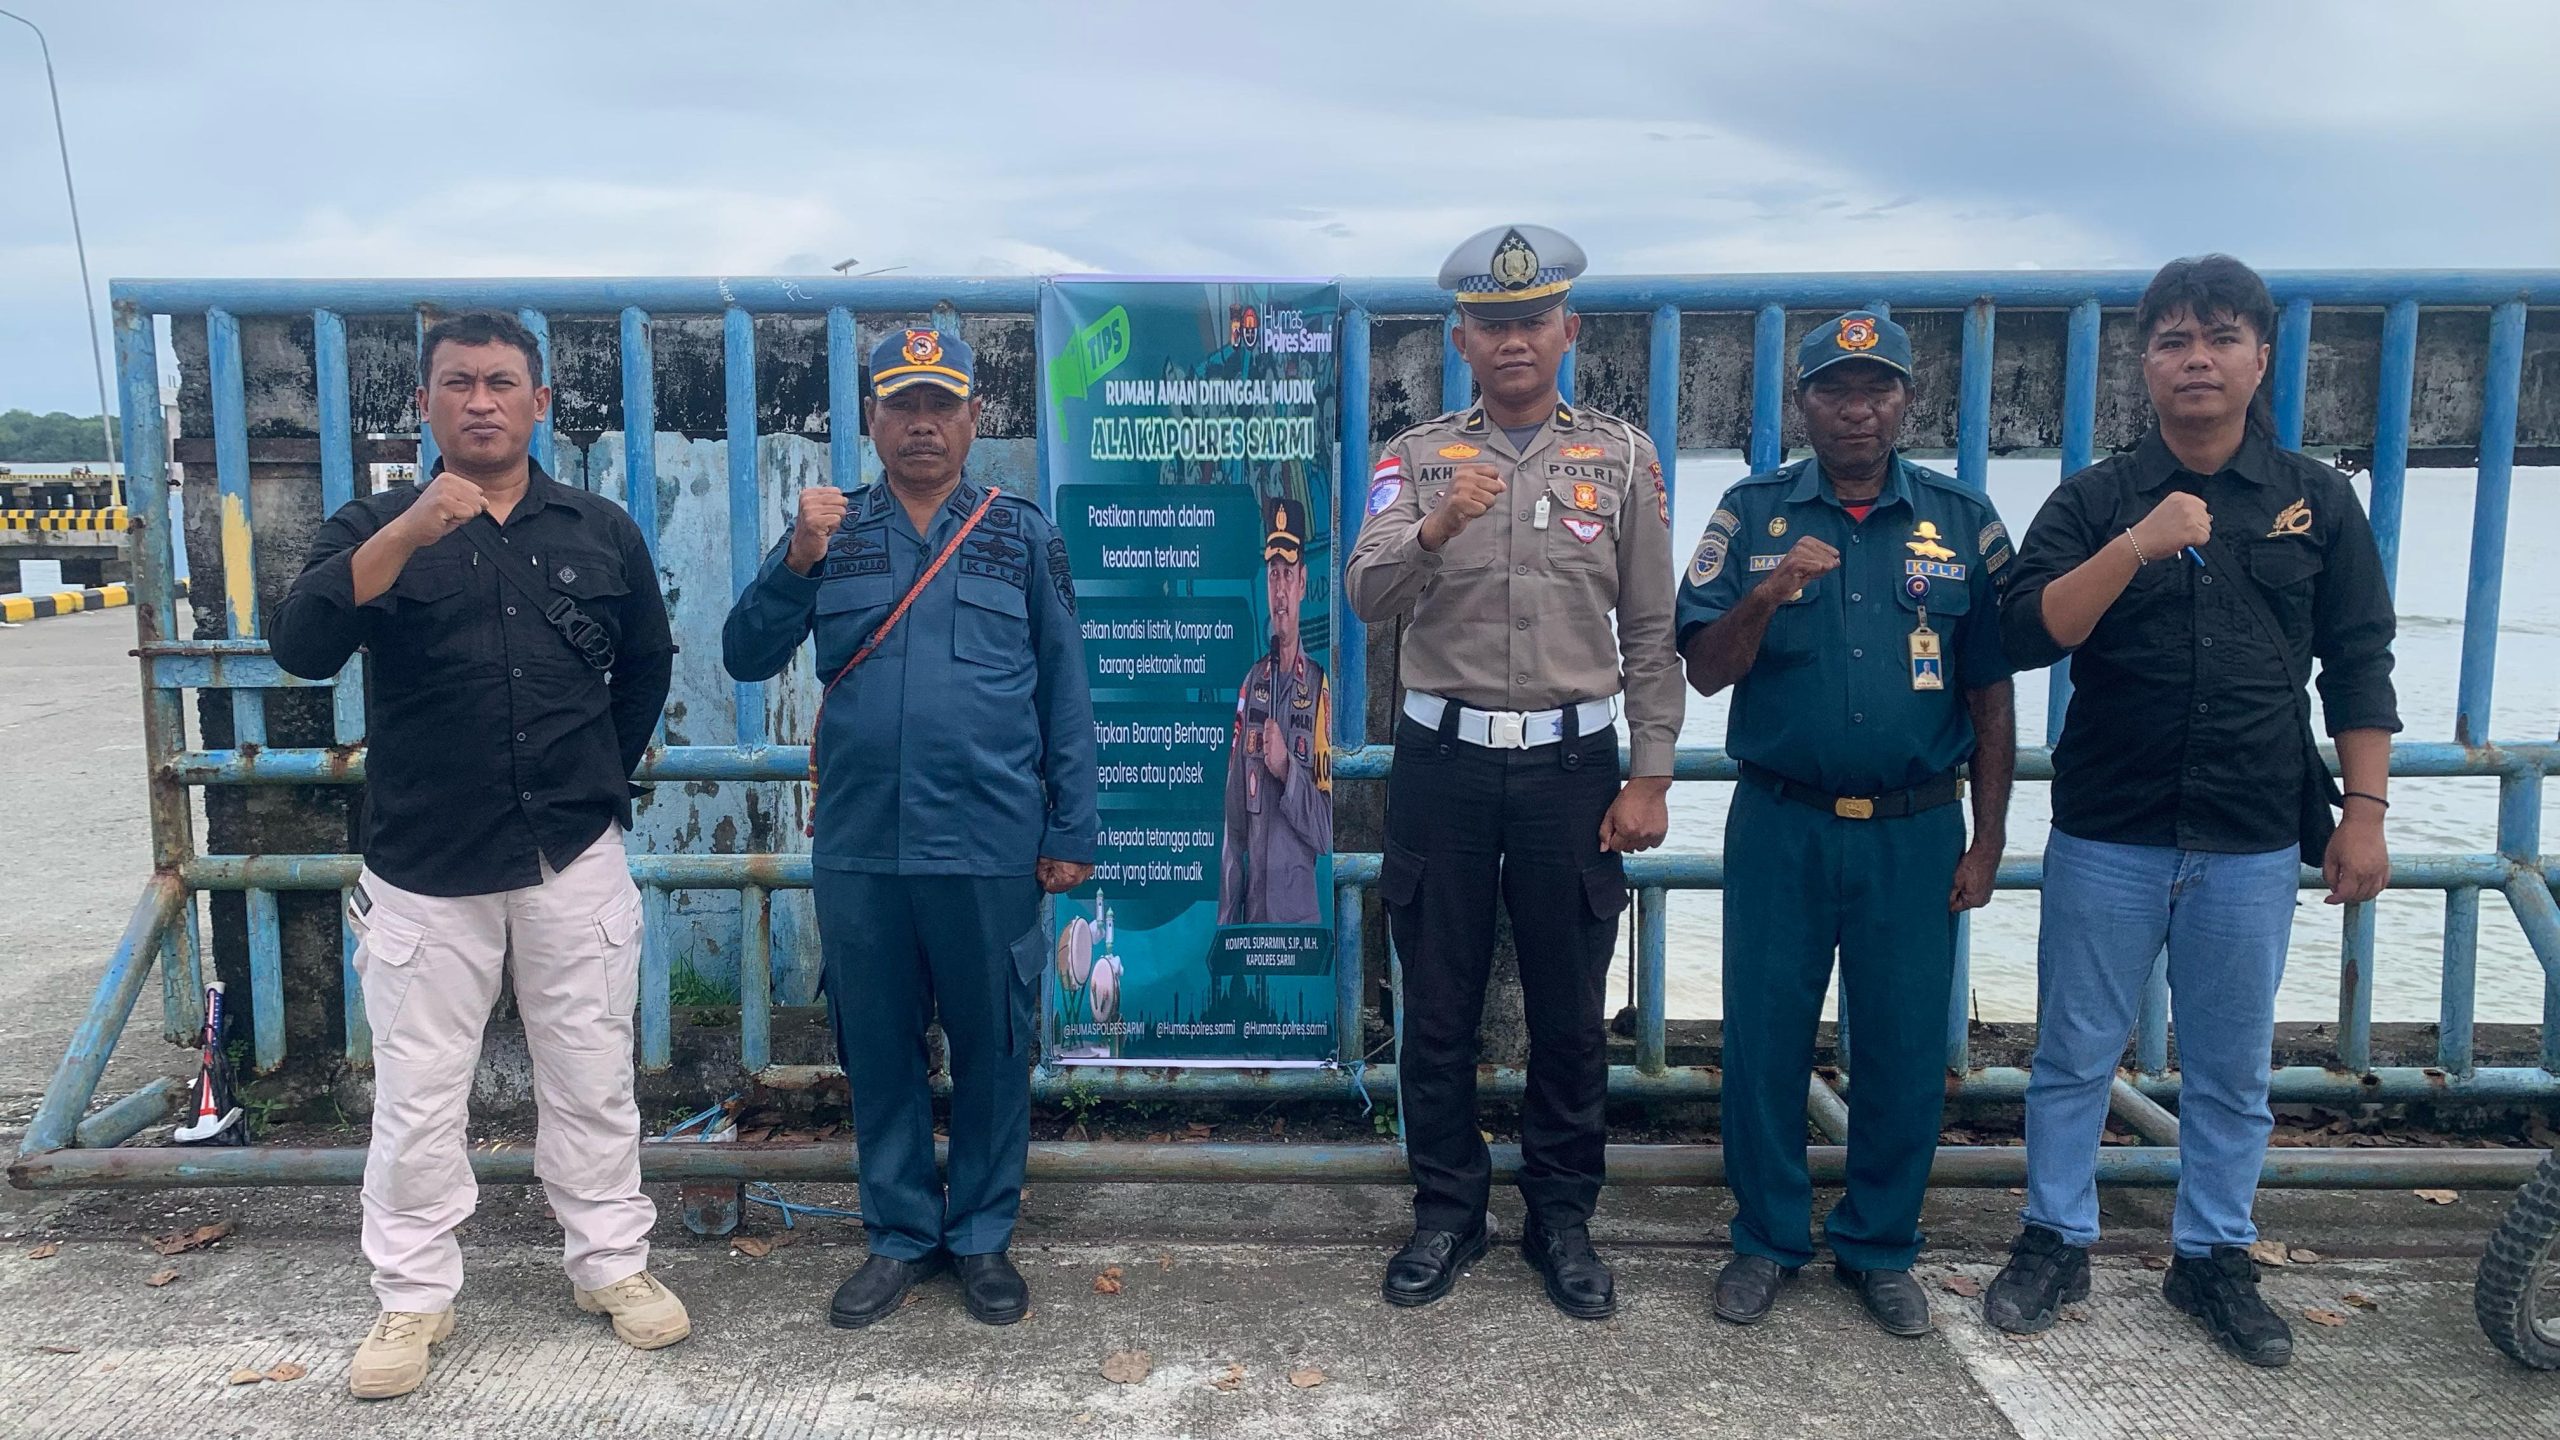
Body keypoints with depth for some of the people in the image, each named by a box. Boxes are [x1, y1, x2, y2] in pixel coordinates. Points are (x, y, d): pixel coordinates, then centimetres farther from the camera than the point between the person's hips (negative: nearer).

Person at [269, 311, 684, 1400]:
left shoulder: (602, 532, 4)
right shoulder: (374, 528, -1)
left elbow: (647, 665, 18)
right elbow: (300, 649, -20)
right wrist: (403, 536, -31)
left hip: (573, 860, 1)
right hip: (424, 869, -1)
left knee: (591, 1081, 11)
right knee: (417, 1096, 7)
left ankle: (611, 1264, 26)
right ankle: (413, 1297, 23)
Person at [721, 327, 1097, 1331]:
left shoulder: (1024, 533, 5)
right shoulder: (830, 533, 9)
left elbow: (1065, 691, 4)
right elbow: (746, 656, 3)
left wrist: (1071, 830, -1)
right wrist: (797, 562, -13)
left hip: (992, 848, -1)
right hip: (859, 846, 2)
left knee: (992, 1050, 8)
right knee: (877, 1050, 12)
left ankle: (982, 1235, 25)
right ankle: (901, 1235, 28)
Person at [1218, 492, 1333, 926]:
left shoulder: (1319, 689, -5)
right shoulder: (1250, 685, 5)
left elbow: (1326, 829, -6)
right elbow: (1233, 824, 7)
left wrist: (1287, 769, -19)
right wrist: (1225, 922, 4)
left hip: (1302, 911, -3)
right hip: (1251, 913, 3)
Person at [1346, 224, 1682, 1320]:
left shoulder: (1623, 458, 4)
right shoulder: (1417, 457, 3)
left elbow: (1651, 634, 4)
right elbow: (1367, 598, -11)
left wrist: (1650, 777, -1)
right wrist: (1435, 528, -31)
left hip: (1571, 764, 0)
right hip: (1443, 764, 0)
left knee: (1570, 1012, 9)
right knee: (1438, 1008, 9)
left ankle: (1562, 1218, 26)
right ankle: (1447, 1213, 25)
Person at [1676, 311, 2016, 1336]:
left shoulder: (1964, 522, 4)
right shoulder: (1751, 514, 2)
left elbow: (1991, 694, 6)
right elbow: (1704, 670, -3)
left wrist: (1987, 839, 3)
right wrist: (1767, 596, -21)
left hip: (1915, 831, 1)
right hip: (1781, 826, 0)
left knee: (1906, 1048, 8)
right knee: (1765, 1040, 6)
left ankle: (1880, 1247, 26)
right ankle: (1767, 1240, 24)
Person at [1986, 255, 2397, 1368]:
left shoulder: (2318, 501, 5)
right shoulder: (2095, 501, 0)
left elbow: (2359, 668, 7)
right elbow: (2028, 635, -13)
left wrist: (2364, 809, 2)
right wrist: (2137, 545, -23)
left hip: (2253, 845, 1)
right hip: (2108, 837, -1)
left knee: (2232, 1071, 12)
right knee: (2075, 1055, 9)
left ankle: (2214, 1258, 29)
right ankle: (2056, 1242, 24)